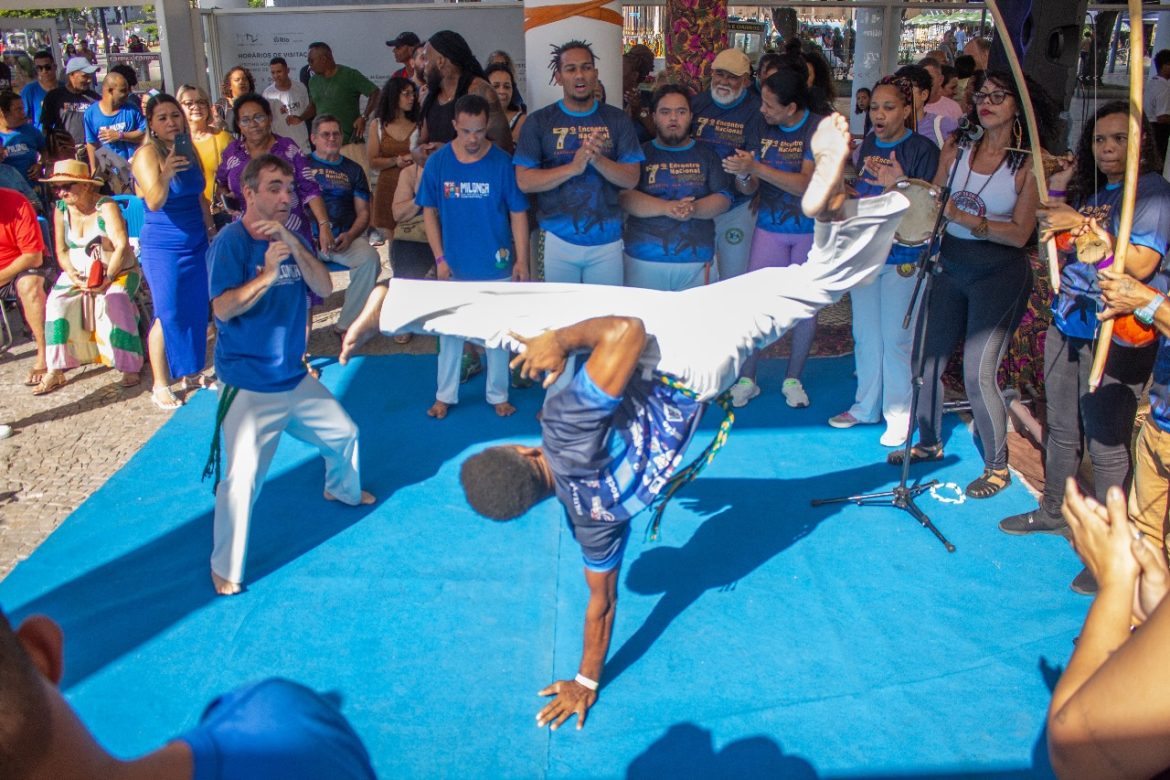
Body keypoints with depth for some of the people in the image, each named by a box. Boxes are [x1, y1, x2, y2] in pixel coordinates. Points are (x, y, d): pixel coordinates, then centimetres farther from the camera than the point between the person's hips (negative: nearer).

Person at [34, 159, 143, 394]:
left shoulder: (106, 207, -14)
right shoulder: (61, 210, 2)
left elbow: (122, 246, -22)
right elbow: (61, 250, 3)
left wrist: (107, 279, -30)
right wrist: (72, 275, -16)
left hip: (118, 272, -5)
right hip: (78, 275, 5)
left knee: (114, 301, -33)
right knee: (57, 302, -20)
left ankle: (129, 367, -25)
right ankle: (55, 371, -18)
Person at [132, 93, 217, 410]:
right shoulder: (147, 154, -13)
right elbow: (154, 202, -27)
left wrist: (210, 230, 19)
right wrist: (165, 176, -44)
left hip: (196, 243, 6)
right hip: (162, 247, -6)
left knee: (196, 309, 10)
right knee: (167, 313, -5)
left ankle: (192, 373, 23)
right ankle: (160, 385, 3)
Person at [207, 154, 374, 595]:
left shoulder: (291, 238, 7)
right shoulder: (231, 243, -14)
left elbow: (324, 289, -5)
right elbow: (223, 308, -24)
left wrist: (295, 247, -20)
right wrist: (267, 274, -35)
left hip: (295, 377, 7)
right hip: (247, 387, -7)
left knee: (344, 434, 22)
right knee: (241, 478, -14)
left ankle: (343, 491, 53)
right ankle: (225, 569, 5)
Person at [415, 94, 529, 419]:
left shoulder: (502, 163, -10)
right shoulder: (437, 163, -6)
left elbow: (518, 214, -5)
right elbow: (430, 212, 1)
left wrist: (522, 260, -7)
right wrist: (440, 258, -4)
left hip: (496, 265, -1)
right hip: (454, 265, 1)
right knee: (450, 330, 13)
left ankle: (498, 395, 26)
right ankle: (445, 395, 27)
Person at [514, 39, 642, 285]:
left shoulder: (617, 120, 3)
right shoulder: (538, 122, -1)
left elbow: (631, 178, -2)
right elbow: (524, 181, -9)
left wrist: (598, 160, -21)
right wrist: (573, 167, -21)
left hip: (606, 238, 1)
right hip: (557, 239, -1)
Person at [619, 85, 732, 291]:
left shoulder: (707, 154, 13)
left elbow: (723, 199, 4)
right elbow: (624, 196, -6)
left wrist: (693, 209, -17)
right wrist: (666, 208, -20)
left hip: (697, 260, 2)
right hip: (644, 259, -1)